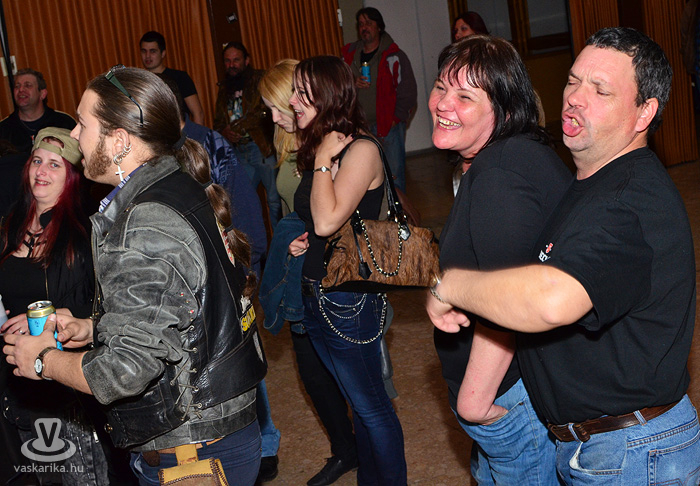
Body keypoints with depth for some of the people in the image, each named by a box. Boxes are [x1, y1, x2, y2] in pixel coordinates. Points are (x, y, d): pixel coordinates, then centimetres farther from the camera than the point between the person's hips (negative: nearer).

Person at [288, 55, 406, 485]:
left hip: (348, 300, -9)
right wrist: (302, 241, 5)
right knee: (358, 401, 20)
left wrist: (323, 161, -18)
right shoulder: (320, 148, 10)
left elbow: (327, 220, -29)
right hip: (315, 296, 9)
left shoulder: (361, 149, -16)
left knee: (370, 405, 6)